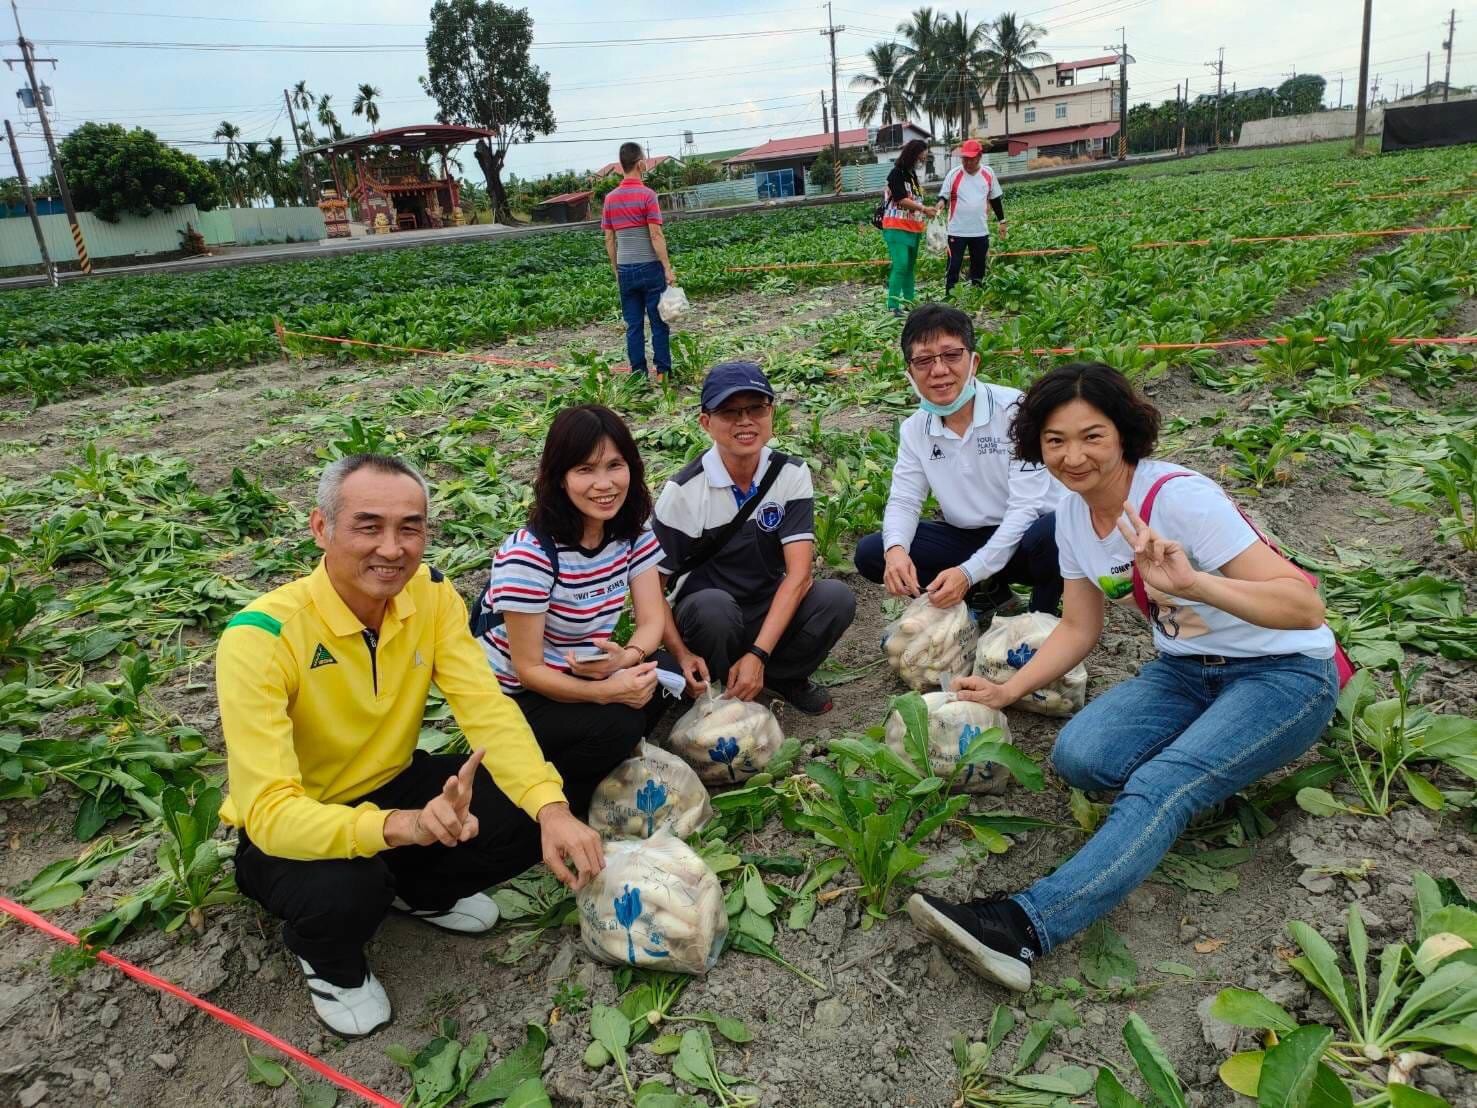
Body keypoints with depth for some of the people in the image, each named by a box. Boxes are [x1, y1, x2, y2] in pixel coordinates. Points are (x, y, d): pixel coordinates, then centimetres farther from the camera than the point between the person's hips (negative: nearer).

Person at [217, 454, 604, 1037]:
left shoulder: (431, 595, -13)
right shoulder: (260, 636, -28)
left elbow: (489, 711, -21)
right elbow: (269, 811, -34)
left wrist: (551, 807, -37)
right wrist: (402, 826, -51)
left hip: (393, 787, 5)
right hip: (290, 832, -4)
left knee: (527, 814, -17)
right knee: (345, 890, -36)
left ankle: (419, 893, 14)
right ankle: (328, 960, 3)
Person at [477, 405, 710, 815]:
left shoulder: (633, 531, -7)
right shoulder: (529, 553, -28)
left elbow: (653, 620, -7)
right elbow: (528, 670, -22)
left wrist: (626, 657, -29)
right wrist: (607, 691, -36)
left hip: (581, 671, 7)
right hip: (514, 697, -6)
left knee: (668, 672, -18)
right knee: (617, 725, -29)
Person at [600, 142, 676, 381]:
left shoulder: (610, 198, 6)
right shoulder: (647, 195, -9)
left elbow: (609, 239, 9)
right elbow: (656, 235, -14)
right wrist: (668, 268, -10)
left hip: (625, 270, 5)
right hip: (650, 266, -4)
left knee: (633, 324, 8)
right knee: (659, 321, 4)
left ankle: (638, 373, 11)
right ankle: (662, 371, 7)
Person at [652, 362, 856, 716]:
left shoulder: (792, 475, -10)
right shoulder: (684, 491, -16)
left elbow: (799, 574, -17)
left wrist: (757, 655, -27)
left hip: (771, 612, 2)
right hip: (707, 616, -2)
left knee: (836, 598, -26)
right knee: (714, 605, -37)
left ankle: (782, 677, 0)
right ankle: (726, 698, -7)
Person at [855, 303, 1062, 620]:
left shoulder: (1015, 409, -19)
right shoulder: (914, 430, -2)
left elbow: (1026, 507, -22)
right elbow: (904, 501, -1)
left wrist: (969, 573, -32)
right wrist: (895, 549, -26)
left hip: (1023, 538, -4)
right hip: (966, 539, 5)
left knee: (1053, 533, -39)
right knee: (871, 553, -11)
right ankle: (985, 594, 4)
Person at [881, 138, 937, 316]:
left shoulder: (912, 174, 17)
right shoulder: (896, 174, -10)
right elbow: (902, 200, -18)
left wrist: (926, 212, 10)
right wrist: (924, 209, -20)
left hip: (913, 228, 9)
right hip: (897, 228, -9)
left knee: (910, 266, 11)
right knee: (900, 265, -18)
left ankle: (908, 301, 18)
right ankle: (894, 306, -20)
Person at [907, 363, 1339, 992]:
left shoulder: (1179, 497, -24)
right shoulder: (1073, 514, -2)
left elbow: (1306, 607, -28)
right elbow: (1079, 628, 8)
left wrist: (1195, 584, -45)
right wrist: (1006, 692, -2)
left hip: (1285, 674, -6)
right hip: (1184, 670, 6)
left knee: (1158, 789, -31)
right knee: (1078, 757, -21)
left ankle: (1024, 927, -39)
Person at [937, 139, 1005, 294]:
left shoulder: (988, 173, 3)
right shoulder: (953, 174, -6)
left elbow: (996, 199, 12)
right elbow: (943, 196, -4)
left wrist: (1002, 221, 13)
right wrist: (941, 203, -28)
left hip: (980, 231, 3)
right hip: (956, 231, -3)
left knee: (979, 267, 12)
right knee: (953, 267, -2)